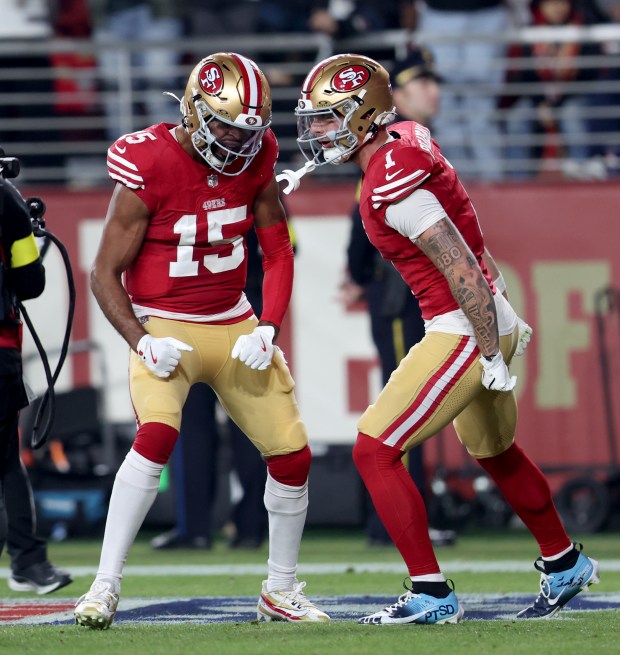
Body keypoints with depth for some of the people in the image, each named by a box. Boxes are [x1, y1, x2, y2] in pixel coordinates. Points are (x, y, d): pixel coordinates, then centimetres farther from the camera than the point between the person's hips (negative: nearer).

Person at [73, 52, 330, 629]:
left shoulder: (254, 157, -4)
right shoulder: (150, 164, -18)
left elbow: (277, 252, 6)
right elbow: (105, 273, -11)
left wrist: (267, 329, -9)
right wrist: (141, 342, -22)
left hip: (234, 326, 5)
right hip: (162, 326, -5)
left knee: (291, 452, 1)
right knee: (157, 433, -30)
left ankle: (281, 591, 21)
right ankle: (105, 587, -23)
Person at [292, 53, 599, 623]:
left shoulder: (392, 187, -23)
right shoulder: (407, 141, 6)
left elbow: (462, 271, -25)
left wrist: (492, 357, -20)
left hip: (465, 331, -10)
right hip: (491, 320, 10)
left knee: (375, 451, -7)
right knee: (494, 451, 28)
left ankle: (432, 594, -3)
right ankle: (565, 565, 45)